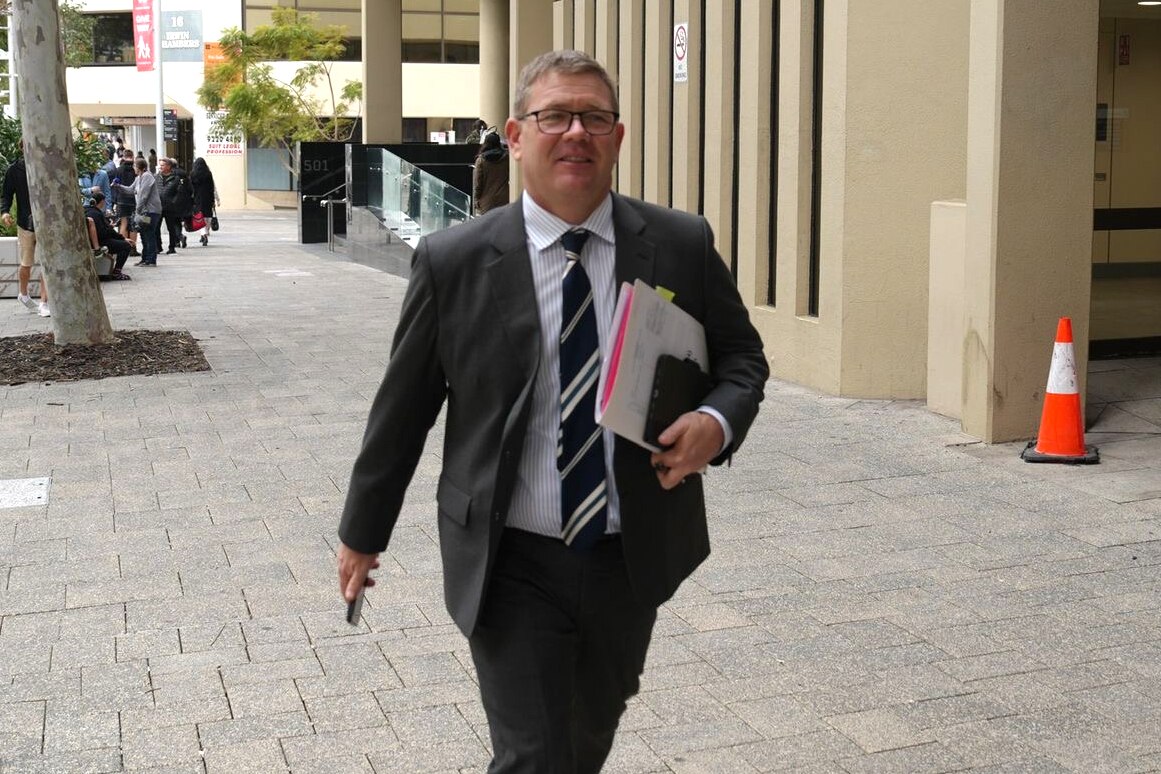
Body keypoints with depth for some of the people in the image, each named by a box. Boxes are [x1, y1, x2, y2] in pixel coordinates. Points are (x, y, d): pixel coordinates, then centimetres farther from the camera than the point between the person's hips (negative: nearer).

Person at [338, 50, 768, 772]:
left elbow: (742, 355, 9)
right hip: (510, 565, -3)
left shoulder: (682, 245, -4)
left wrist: (718, 420, -14)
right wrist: (363, 533, 8)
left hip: (632, 559, 3)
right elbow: (402, 407, 0)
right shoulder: (452, 261, -9)